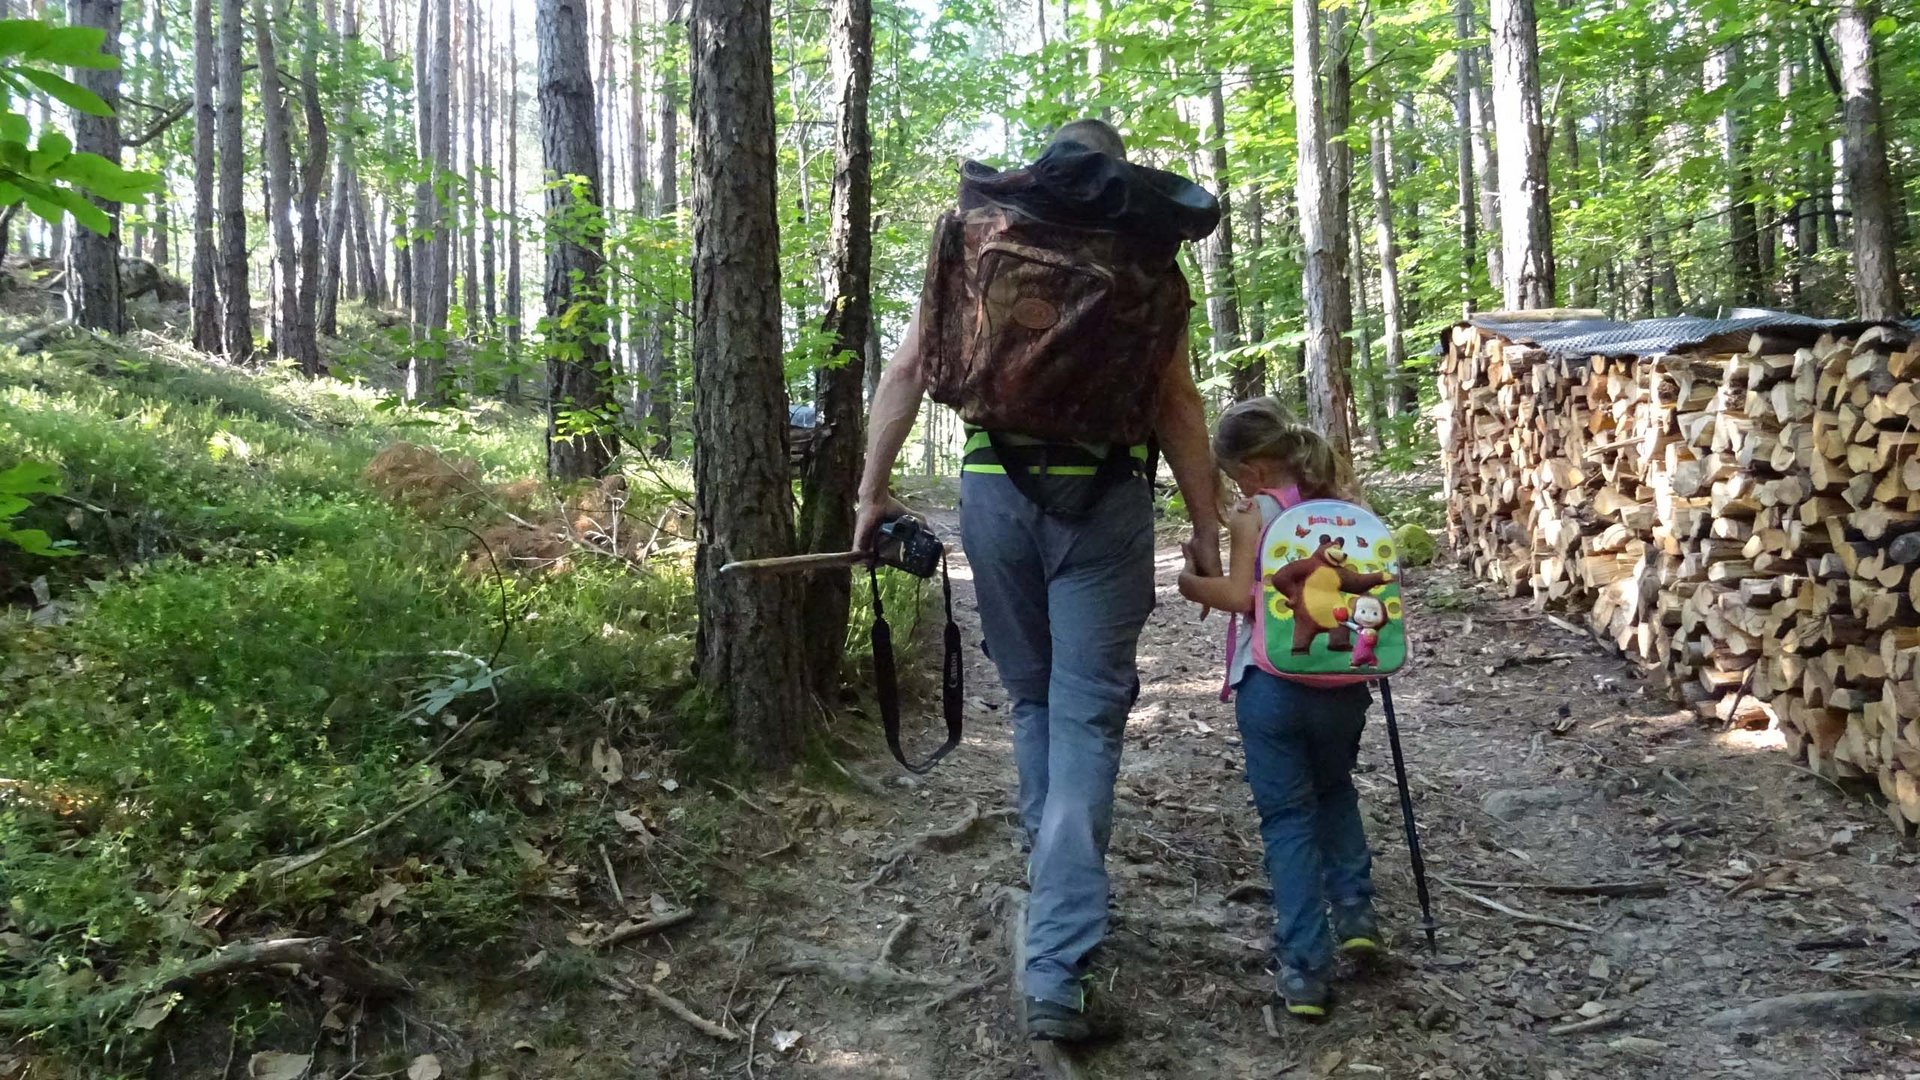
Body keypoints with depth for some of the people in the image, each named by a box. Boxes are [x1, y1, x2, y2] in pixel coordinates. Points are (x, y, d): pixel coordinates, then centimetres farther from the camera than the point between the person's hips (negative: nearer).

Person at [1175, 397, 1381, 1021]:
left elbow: (1240, 594, -14)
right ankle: (1355, 914, 24)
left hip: (1270, 682, -4)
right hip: (1340, 679, 4)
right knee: (1335, 792, 29)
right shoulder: (1344, 502, 6)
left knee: (1287, 818, 4)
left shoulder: (1254, 513, -6)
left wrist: (1192, 582, 2)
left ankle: (1304, 968, 4)